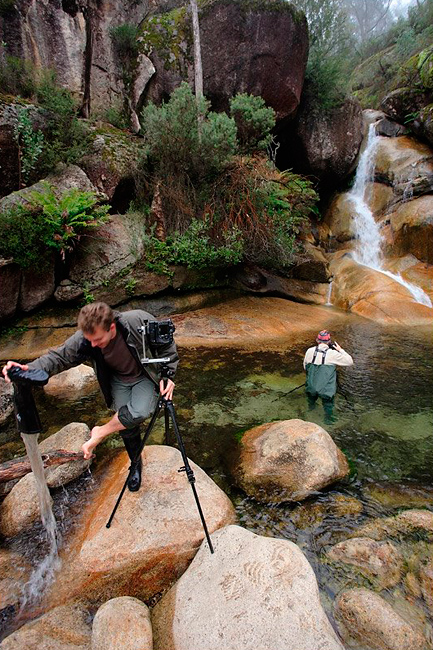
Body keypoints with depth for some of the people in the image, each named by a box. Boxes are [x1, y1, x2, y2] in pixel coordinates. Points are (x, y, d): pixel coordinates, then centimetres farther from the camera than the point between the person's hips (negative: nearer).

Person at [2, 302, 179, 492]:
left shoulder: (139, 321, -34)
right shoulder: (83, 340, -26)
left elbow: (166, 344, -19)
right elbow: (58, 357, -16)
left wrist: (167, 374, -23)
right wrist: (28, 369, -34)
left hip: (147, 376, -2)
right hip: (119, 380, 3)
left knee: (138, 413, -28)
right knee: (126, 426, -2)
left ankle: (100, 433, 0)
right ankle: (136, 465, 29)